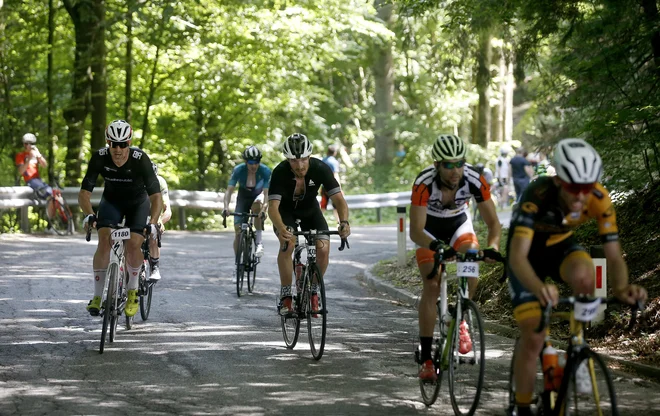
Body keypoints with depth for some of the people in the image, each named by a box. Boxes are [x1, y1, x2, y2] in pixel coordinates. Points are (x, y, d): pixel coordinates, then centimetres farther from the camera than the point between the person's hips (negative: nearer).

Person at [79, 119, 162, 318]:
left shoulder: (140, 159, -31)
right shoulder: (99, 158, -26)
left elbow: (156, 196, -33)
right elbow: (84, 192, -25)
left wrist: (153, 222, -49)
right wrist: (89, 215, -44)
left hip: (137, 202, -1)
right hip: (111, 200, 1)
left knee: (134, 244, -20)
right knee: (104, 240, -21)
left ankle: (133, 290, 5)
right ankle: (97, 296, -14)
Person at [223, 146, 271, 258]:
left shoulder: (265, 171, -26)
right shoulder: (238, 170, -24)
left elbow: (266, 193, -33)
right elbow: (229, 190, -29)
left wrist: (265, 206, -52)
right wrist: (226, 206, -46)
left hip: (258, 195, -1)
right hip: (243, 198, 1)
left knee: (258, 204, -39)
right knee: (238, 231, -10)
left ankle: (259, 243, -31)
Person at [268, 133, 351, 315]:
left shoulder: (320, 169, -28)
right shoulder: (280, 172, -32)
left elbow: (338, 199, -30)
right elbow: (273, 207, -39)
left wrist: (344, 222, -50)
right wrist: (281, 228, -59)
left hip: (310, 210, 2)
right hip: (285, 210, -2)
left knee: (323, 249, -19)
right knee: (288, 243, -30)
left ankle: (312, 291, 5)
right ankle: (286, 295, -16)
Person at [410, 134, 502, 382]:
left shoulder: (475, 181, -29)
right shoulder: (424, 183, -35)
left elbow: (493, 223, -23)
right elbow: (415, 232, -37)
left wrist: (493, 246, -44)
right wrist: (436, 246, -57)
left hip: (459, 223, 2)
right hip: (429, 228, -2)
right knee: (432, 286, -17)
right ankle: (426, 359, -11)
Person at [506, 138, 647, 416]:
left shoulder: (599, 200, -27)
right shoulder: (537, 196, -37)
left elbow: (614, 257, -25)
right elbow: (517, 256, -45)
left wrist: (621, 288, -47)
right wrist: (540, 289, -66)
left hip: (561, 247, 2)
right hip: (529, 251, -2)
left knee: (582, 275, -34)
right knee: (533, 336, -13)